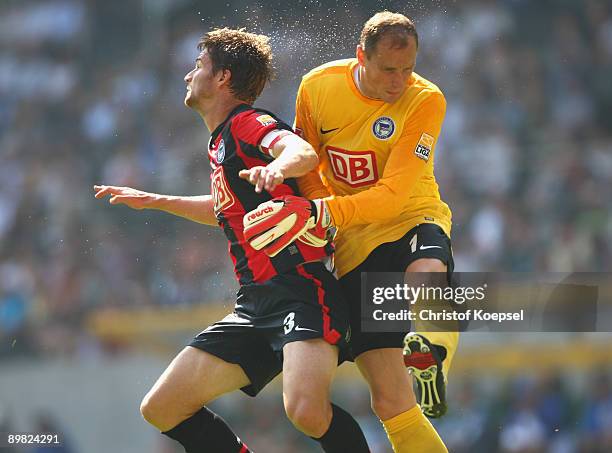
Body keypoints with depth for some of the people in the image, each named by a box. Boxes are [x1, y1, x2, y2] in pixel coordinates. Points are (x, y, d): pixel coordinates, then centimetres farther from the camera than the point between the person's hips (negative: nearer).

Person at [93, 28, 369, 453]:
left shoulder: (248, 122, -7)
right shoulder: (221, 140, 21)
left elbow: (304, 153, -30)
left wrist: (277, 167, -52)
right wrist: (154, 201, 47)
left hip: (303, 291, -10)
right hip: (255, 303, 10)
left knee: (306, 410, -34)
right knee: (161, 409, 3)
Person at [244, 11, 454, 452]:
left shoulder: (425, 101, -14)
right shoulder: (317, 87, -6)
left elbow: (394, 193, -22)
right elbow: (305, 166, 10)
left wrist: (327, 212, -35)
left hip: (414, 218, -2)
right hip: (355, 244, 2)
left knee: (427, 274, -45)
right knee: (391, 404, -7)